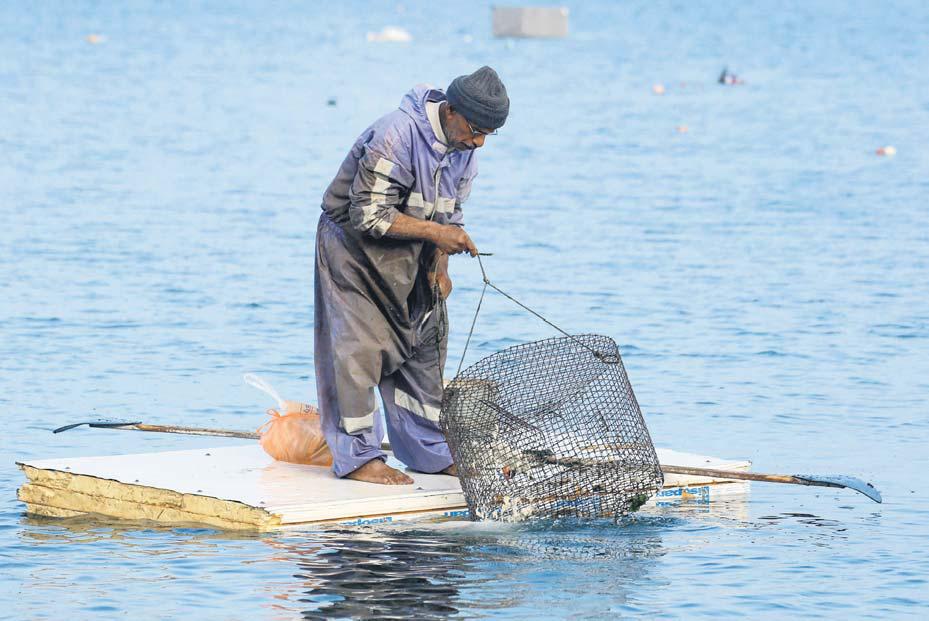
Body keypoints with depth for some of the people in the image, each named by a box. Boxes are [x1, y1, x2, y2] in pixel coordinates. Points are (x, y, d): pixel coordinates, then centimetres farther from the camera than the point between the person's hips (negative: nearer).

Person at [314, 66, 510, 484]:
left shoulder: (464, 150, -3)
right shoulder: (395, 136, -29)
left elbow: (448, 214, 8)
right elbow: (369, 216, -28)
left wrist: (439, 267, -6)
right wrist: (434, 232, -29)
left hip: (408, 256, 8)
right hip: (354, 246, -8)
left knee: (424, 344, 7)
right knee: (360, 345, -10)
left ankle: (430, 452, 15)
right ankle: (356, 456, -3)